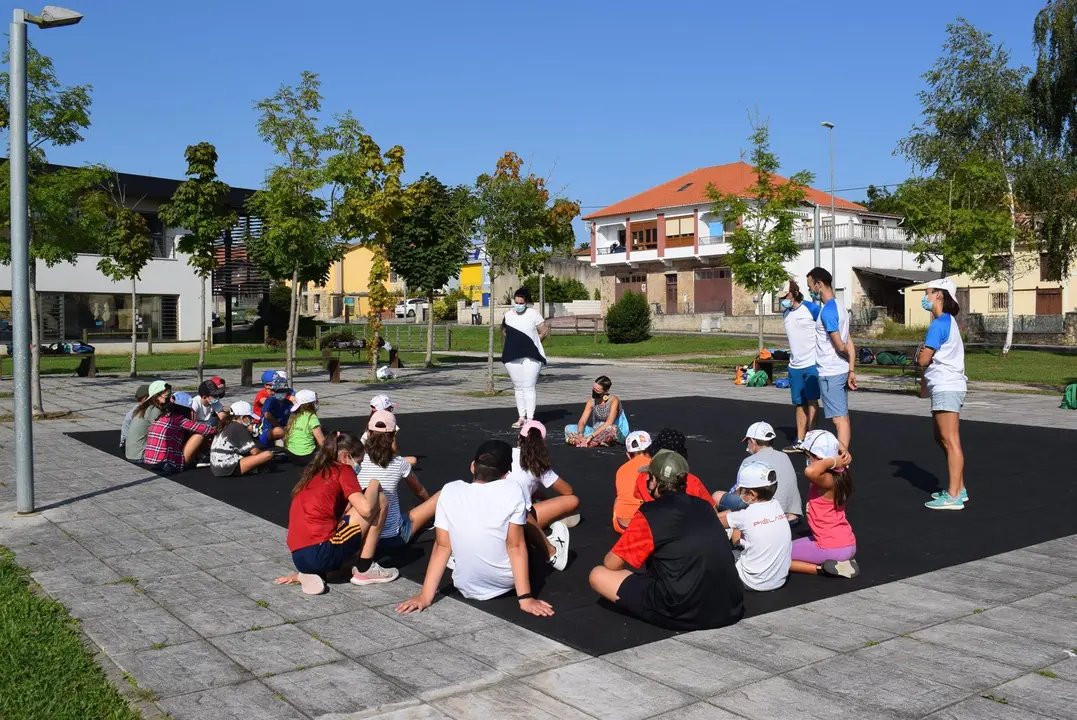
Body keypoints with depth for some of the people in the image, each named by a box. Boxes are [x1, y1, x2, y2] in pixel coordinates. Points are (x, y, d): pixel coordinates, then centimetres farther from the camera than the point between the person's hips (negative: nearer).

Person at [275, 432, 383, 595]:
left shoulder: (314, 472, 24)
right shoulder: (342, 470, 1)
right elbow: (366, 509, -11)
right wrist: (374, 484, 7)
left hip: (299, 556, 9)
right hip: (321, 552, -9)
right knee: (379, 498, 2)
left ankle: (312, 573, 10)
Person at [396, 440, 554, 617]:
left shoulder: (449, 491, -10)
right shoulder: (512, 491, -16)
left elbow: (442, 546, -9)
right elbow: (516, 546, -16)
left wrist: (425, 596, -6)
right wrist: (526, 598, -12)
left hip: (467, 589, 2)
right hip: (506, 583, -2)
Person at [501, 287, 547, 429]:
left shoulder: (533, 314, -5)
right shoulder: (508, 315, 5)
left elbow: (544, 332, 0)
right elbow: (504, 332, 21)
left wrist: (532, 343, 5)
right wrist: (514, 343, 12)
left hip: (531, 357, -4)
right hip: (513, 357, 4)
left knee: (529, 387, -6)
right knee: (518, 387, 9)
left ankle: (530, 418, -4)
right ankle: (521, 417, 16)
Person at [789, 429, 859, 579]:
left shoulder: (827, 481, -26)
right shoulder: (839, 473, 0)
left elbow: (809, 471, -49)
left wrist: (831, 461, -31)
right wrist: (843, 451, -5)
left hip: (833, 548, -8)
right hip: (847, 544, 8)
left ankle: (822, 568, -5)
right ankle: (842, 561, 13)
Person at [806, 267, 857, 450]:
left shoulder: (827, 310, -17)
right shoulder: (839, 306, 13)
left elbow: (840, 346, -17)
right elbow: (848, 344, 11)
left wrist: (849, 357, 3)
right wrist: (852, 369, 9)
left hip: (830, 373, -10)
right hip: (841, 371, 10)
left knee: (839, 419, -9)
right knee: (843, 417, 15)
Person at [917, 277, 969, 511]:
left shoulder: (938, 324, -15)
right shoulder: (948, 321, 16)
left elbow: (923, 360, -16)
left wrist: (920, 353, 3)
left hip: (946, 388, -11)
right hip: (947, 387, 11)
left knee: (951, 441, -9)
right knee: (942, 439, 18)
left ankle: (954, 496, -7)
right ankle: (959, 488, 24)